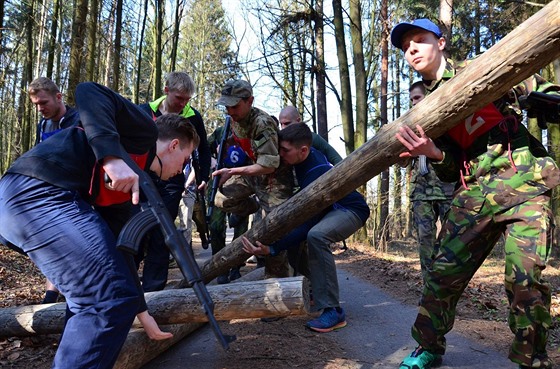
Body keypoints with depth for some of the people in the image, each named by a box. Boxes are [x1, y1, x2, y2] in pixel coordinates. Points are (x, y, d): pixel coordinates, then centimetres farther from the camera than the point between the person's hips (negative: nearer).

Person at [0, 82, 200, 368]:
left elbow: (117, 249, 26)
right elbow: (89, 92, -10)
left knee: (93, 294, 23)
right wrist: (112, 158, -24)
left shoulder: (132, 182, 27)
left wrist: (141, 312, 29)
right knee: (111, 299, -12)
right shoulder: (146, 131, 6)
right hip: (39, 192, -11)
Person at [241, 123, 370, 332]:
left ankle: (333, 311, -28)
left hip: (351, 210, -9)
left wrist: (272, 249, -40)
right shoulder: (306, 157, -8)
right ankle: (312, 291, 12)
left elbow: (307, 223, -33)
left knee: (316, 235, -37)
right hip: (328, 207, 9)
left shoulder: (315, 174, -33)